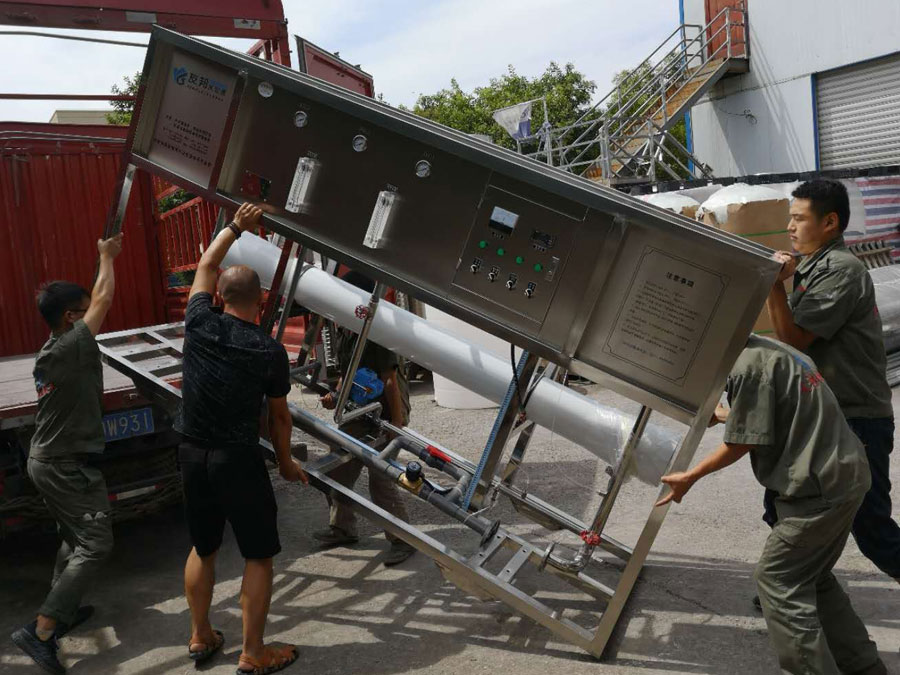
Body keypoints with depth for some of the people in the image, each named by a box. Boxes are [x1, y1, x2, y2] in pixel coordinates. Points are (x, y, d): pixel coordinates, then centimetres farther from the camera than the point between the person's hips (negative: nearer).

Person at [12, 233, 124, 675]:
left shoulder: (51, 348, 6)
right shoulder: (72, 347, -20)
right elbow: (104, 299, -9)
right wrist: (107, 257, 3)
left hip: (45, 460, 10)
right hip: (69, 466, -10)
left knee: (74, 538, 23)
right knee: (95, 545, -6)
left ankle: (63, 610, 34)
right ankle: (42, 631, -8)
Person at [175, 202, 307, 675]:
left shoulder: (199, 324, -5)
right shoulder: (270, 352, -12)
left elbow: (205, 267, 14)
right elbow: (278, 415, 0)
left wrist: (236, 226, 22)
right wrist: (285, 461, 14)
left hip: (192, 454, 5)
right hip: (238, 460, -5)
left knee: (202, 548, 21)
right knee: (258, 555, 9)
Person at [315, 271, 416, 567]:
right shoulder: (344, 331, 5)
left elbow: (390, 381, -24)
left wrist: (396, 424, -23)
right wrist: (336, 396, 3)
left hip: (384, 414, -9)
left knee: (381, 480, -7)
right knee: (338, 471, 14)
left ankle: (403, 540, 11)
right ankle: (342, 528, 34)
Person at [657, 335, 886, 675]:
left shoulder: (748, 365, -17)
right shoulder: (772, 348, 13)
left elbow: (742, 442, -13)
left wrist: (690, 477, -2)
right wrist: (722, 417, 37)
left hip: (819, 487, -10)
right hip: (847, 473, 10)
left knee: (777, 579, 1)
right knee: (812, 577, 21)